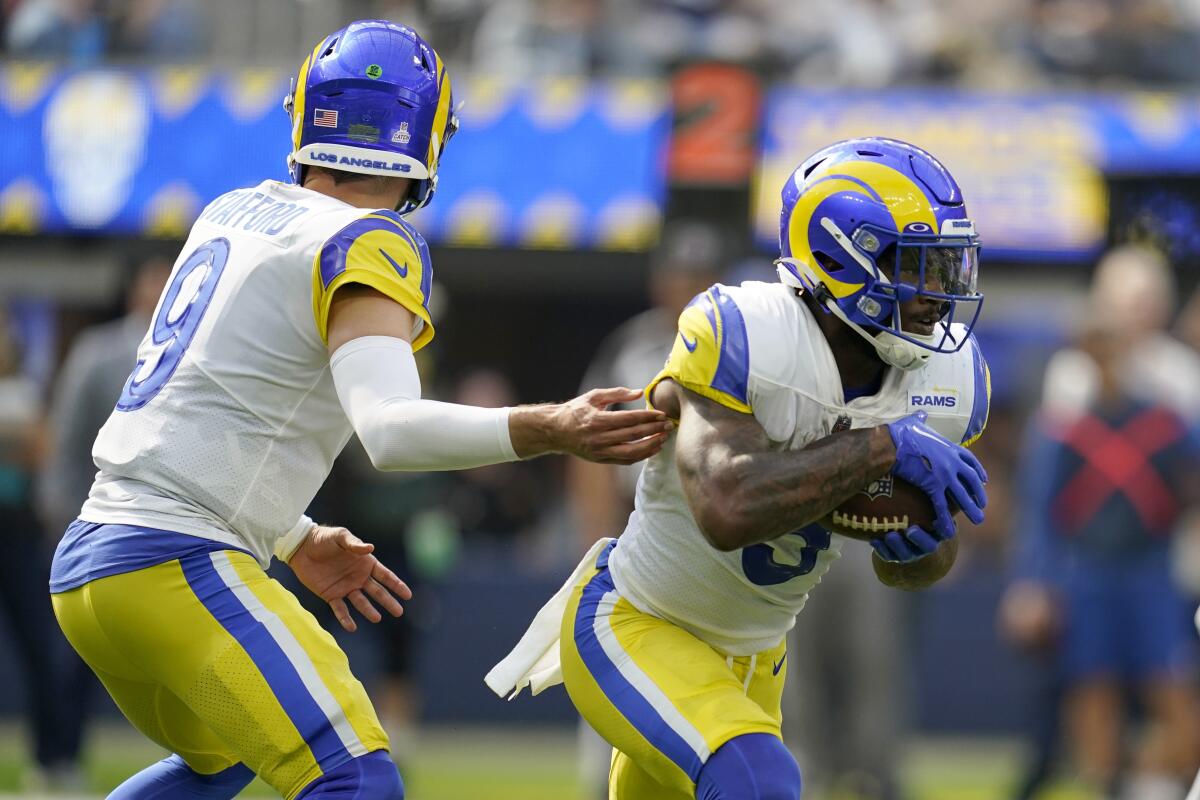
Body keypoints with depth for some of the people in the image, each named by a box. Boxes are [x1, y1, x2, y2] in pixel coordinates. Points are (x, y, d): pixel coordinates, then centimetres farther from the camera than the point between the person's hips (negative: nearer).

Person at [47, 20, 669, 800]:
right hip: (174, 566, -9)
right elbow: (391, 430, -26)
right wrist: (548, 432, -33)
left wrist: (297, 542, 32)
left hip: (86, 564, 9)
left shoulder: (233, 212, 15)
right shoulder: (369, 245, -9)